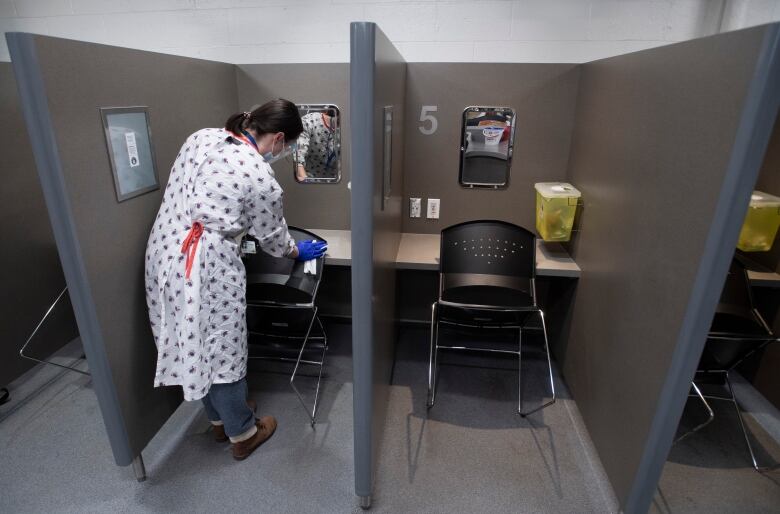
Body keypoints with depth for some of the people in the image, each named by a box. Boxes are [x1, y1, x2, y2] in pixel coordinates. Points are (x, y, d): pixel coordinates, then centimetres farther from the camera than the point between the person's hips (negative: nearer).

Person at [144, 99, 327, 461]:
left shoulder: (201, 137, 6)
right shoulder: (260, 178, -14)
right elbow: (273, 238, -1)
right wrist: (298, 252, 20)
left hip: (164, 252, 8)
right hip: (206, 266, -8)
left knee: (193, 345, 21)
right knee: (221, 349, 9)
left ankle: (220, 419, 43)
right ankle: (242, 434, 31)